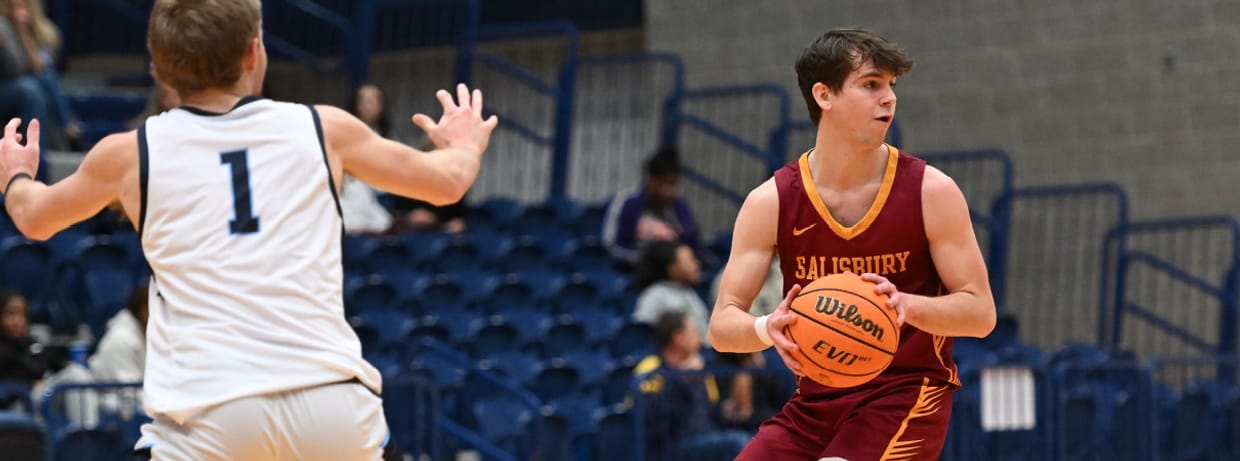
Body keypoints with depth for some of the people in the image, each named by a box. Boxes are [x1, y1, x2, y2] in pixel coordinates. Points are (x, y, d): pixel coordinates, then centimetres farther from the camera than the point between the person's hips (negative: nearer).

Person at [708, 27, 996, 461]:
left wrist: (906, 305, -27)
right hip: (815, 399, 4)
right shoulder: (771, 202, -3)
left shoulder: (931, 192, -7)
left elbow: (981, 312, -6)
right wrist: (768, 328, -27)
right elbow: (722, 326, -3)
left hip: (906, 393, -4)